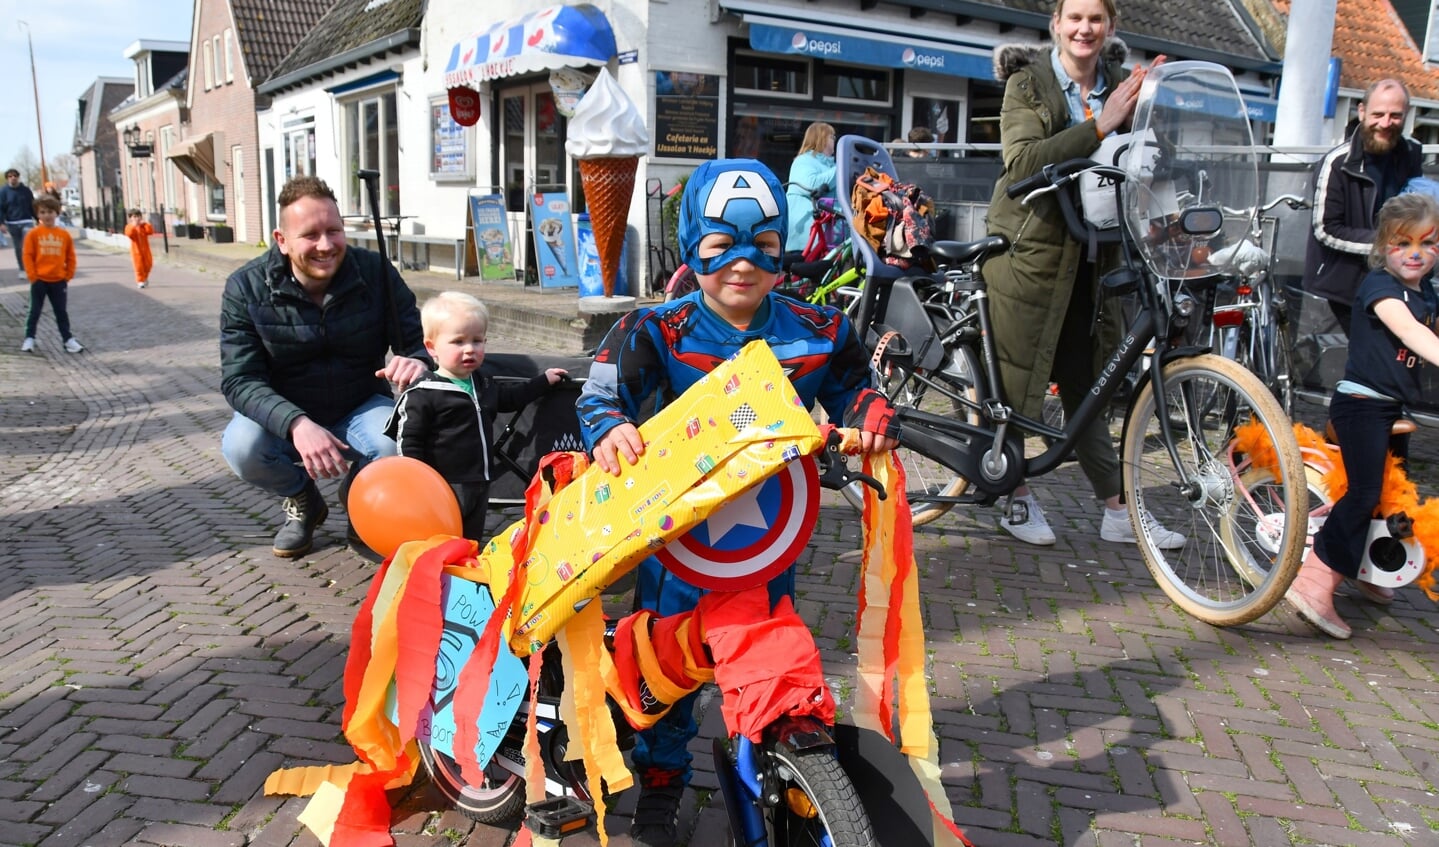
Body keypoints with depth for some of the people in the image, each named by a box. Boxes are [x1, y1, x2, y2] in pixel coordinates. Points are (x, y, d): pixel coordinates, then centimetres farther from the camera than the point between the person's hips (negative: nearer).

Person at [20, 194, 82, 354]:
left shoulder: (64, 234, 1)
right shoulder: (33, 234, -5)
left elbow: (70, 257, 7)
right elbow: (27, 256, -4)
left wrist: (68, 276, 2)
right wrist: (32, 276, -9)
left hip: (59, 281, 1)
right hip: (39, 280, -1)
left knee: (62, 311, 10)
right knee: (35, 311, 8)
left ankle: (68, 339, 16)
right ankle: (29, 339, 17)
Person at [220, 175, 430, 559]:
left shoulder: (376, 273, -11)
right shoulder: (246, 288, -14)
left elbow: (417, 338, -10)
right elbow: (239, 378, -20)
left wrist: (417, 360, -38)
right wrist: (296, 424, -39)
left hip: (359, 410, 0)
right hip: (283, 418, 0)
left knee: (394, 441, -33)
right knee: (241, 447, -32)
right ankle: (301, 501, 6)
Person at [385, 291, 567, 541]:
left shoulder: (483, 385, 11)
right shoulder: (422, 394, -14)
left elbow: (510, 397, 31)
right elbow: (409, 444, -14)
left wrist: (543, 380, 34)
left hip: (479, 486, 8)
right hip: (442, 489, -8)